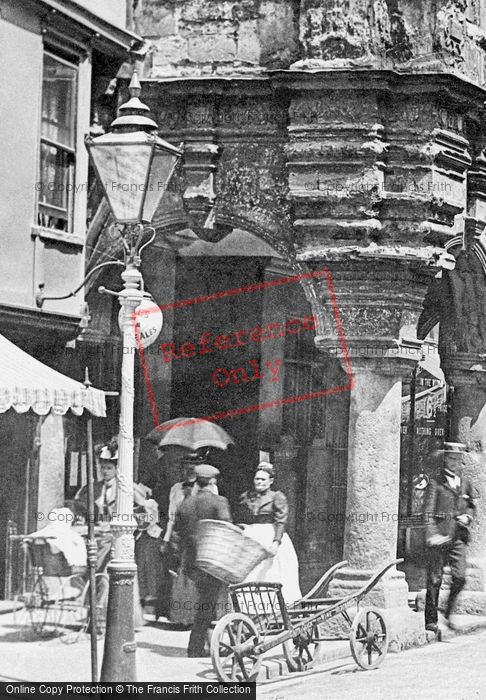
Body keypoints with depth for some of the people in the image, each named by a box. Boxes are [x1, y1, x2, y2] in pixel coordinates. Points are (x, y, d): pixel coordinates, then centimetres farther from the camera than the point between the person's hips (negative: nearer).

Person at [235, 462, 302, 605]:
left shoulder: (277, 498, 3)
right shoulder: (245, 497, 15)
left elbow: (281, 522, -8)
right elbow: (239, 521, 18)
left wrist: (276, 542, -21)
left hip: (270, 539, -3)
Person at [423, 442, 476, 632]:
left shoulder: (465, 484, 14)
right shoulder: (435, 483, -2)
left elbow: (471, 507, 27)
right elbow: (428, 512, -10)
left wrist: (467, 517, 3)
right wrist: (432, 534, -24)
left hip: (458, 537, 4)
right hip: (439, 537, -4)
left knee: (459, 577, -8)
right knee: (434, 580, 0)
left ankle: (448, 614, 12)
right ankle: (431, 620, 9)